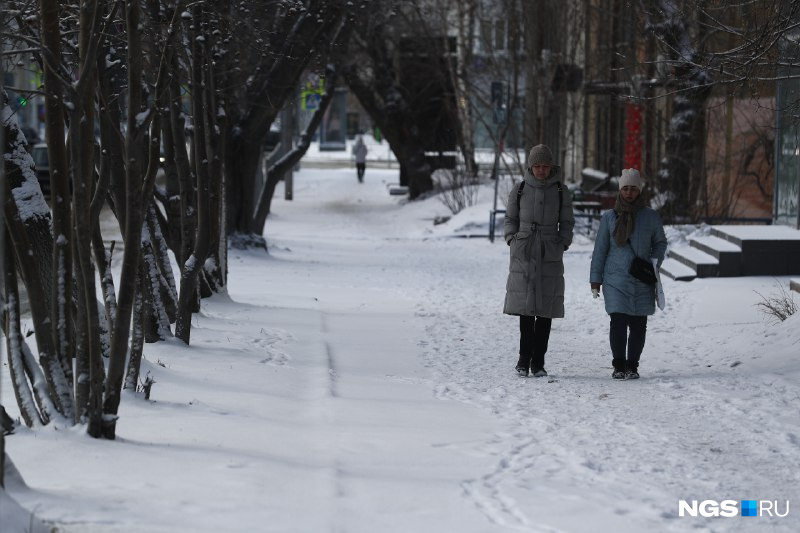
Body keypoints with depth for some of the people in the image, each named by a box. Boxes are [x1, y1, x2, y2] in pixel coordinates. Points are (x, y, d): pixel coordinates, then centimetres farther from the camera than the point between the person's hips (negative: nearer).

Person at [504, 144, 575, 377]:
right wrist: (512, 240, 2)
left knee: (546, 309, -2)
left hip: (551, 256, 1)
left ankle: (538, 362, 4)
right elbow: (510, 218, 15)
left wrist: (562, 244, 1)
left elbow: (567, 222, 14)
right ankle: (524, 360, 2)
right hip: (524, 254, 0)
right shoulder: (520, 190, 7)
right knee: (526, 309, -6)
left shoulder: (561, 191, 7)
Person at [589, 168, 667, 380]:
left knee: (638, 325, 3)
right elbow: (600, 249, 9)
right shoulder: (609, 217, 5)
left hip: (642, 282, 1)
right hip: (615, 280, -1)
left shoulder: (651, 217, 6)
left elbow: (660, 243, 16)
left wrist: (654, 262, -3)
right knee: (618, 322, -9)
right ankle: (618, 365, 2)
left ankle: (632, 366, 14)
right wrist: (595, 279, 7)